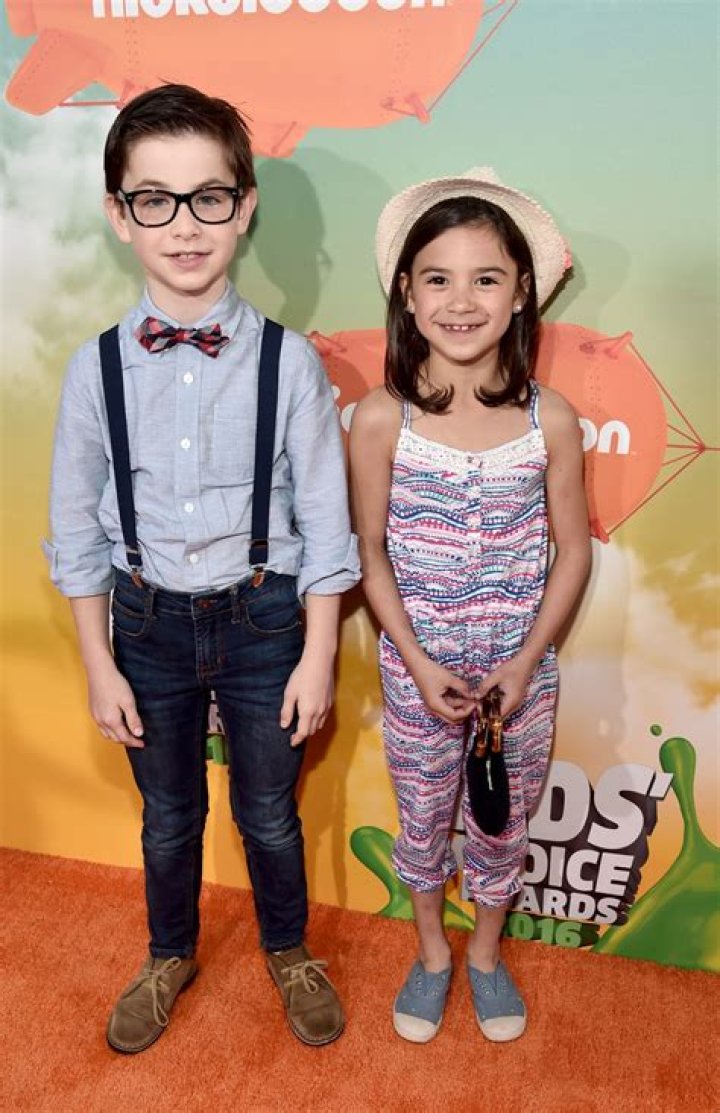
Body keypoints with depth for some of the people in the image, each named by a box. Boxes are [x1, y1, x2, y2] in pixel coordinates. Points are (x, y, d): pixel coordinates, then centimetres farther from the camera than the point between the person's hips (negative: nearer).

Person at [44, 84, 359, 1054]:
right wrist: (100, 665, 0)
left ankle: (289, 951, 48)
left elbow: (324, 519, -7)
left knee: (270, 816, 18)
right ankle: (171, 957, 50)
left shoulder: (288, 361, -13)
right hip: (148, 622, 2)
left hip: (261, 619, -1)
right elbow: (77, 528, -1)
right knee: (168, 817, 21)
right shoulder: (97, 367, -8)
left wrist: (318, 657, -5)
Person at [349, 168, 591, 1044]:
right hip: (417, 669, 0)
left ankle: (486, 952, 48)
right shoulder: (380, 420, -14)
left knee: (501, 825, 20)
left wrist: (524, 665, -11)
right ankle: (431, 951, 48)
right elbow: (370, 551, -6)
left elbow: (572, 550, -4)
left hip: (519, 669, 1)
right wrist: (419, 662, -13)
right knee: (423, 821, 20)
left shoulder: (549, 419, -11)